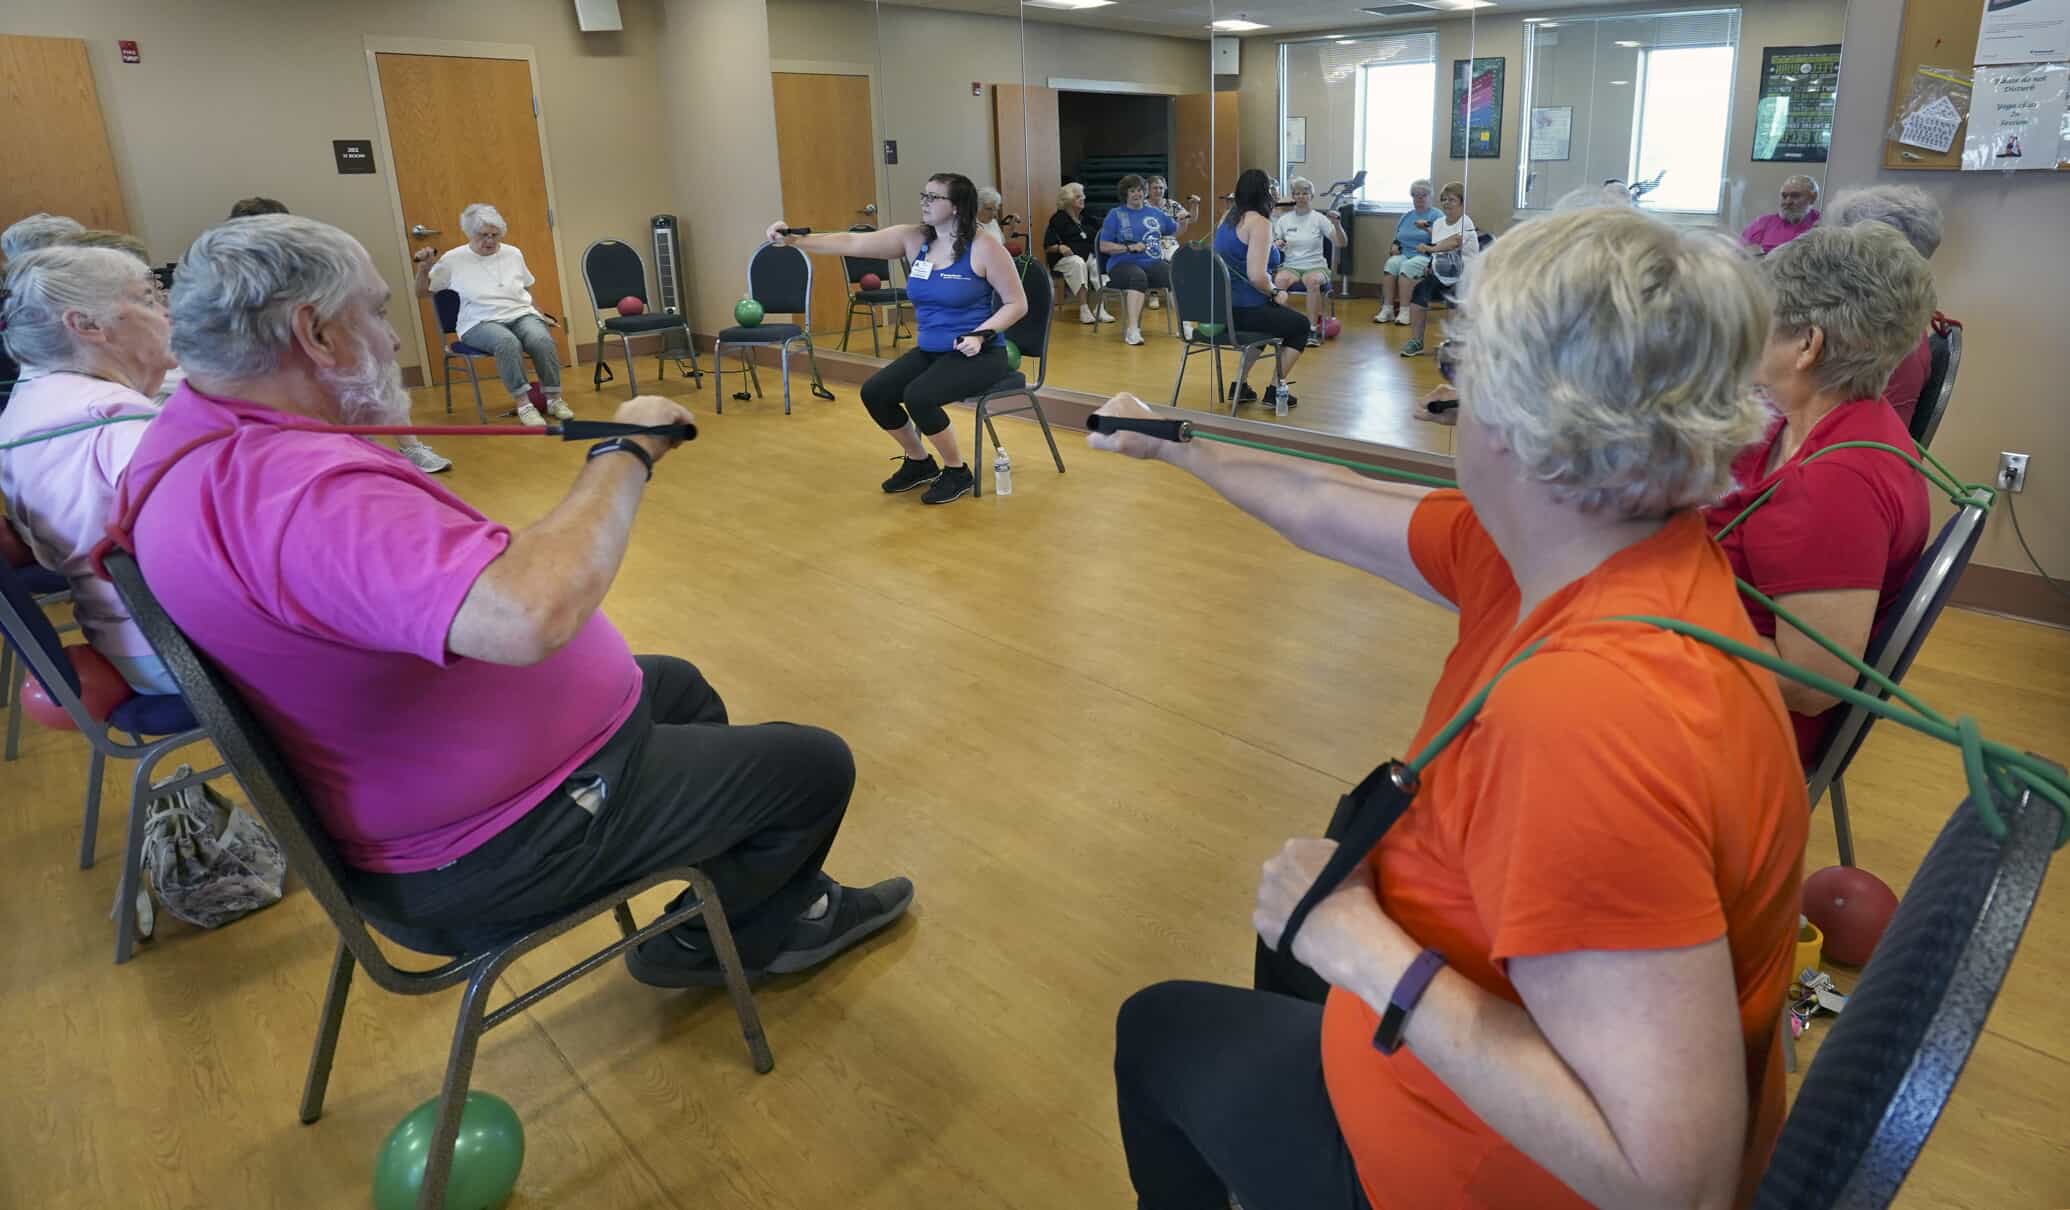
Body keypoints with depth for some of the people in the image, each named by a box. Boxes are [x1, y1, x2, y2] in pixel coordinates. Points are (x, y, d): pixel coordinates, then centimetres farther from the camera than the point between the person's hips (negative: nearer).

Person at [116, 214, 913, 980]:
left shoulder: (198, 441, -1)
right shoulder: (299, 486, -35)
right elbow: (529, 613, -50)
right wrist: (625, 453, -34)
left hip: (422, 783, 11)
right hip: (494, 848, -11)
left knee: (679, 686, 29)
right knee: (815, 766, 3)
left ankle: (790, 903, 39)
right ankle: (714, 942, 33)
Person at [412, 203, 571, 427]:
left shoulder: (513, 253, 11)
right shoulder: (453, 259, 3)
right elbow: (423, 291, 11)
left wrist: (541, 315, 18)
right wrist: (423, 268, -6)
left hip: (522, 315, 3)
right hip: (480, 323, -3)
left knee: (543, 340, -32)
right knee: (507, 343, -38)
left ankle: (554, 399, -18)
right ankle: (523, 403, -33)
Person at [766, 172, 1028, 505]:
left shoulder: (984, 248, -12)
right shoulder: (913, 238, 1)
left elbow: (1017, 304, -8)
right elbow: (853, 243, -7)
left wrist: (981, 334, -23)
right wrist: (794, 239, -17)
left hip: (978, 355, -6)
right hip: (929, 351, 6)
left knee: (918, 396, -28)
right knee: (874, 393, -10)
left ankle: (958, 472, -5)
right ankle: (919, 462, 14)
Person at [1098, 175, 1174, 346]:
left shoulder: (1155, 213, 20)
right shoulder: (1115, 215, 10)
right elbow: (1104, 247, 2)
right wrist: (1130, 247, -8)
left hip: (1154, 264, 4)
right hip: (1124, 264, -3)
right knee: (1138, 277, -39)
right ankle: (1132, 329, -47)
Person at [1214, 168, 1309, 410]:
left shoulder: (1228, 217, 10)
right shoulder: (1259, 222, -16)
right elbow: (1256, 276, -23)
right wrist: (1275, 293, -8)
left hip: (1220, 308, 9)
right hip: (1243, 311, -9)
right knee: (1300, 326, 16)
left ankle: (1240, 385, 34)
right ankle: (1275, 390, 18)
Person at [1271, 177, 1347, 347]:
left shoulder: (1319, 218, 2)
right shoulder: (1284, 220, 9)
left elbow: (1341, 244, -4)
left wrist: (1336, 224, -22)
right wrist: (1277, 245, -15)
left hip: (1315, 266, -1)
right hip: (1290, 266, 2)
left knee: (1313, 281, -37)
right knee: (1279, 280, -34)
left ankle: (1313, 329, -28)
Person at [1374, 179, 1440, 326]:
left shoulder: (1437, 215, 5)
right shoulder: (1406, 216, 23)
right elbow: (1397, 238, 29)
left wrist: (1427, 228, -25)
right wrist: (1395, 246, 6)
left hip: (1426, 257, -4)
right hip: (1405, 254, 4)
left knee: (1408, 266, -36)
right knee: (1391, 263, -29)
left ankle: (1404, 311, -39)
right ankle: (1387, 308, -34)